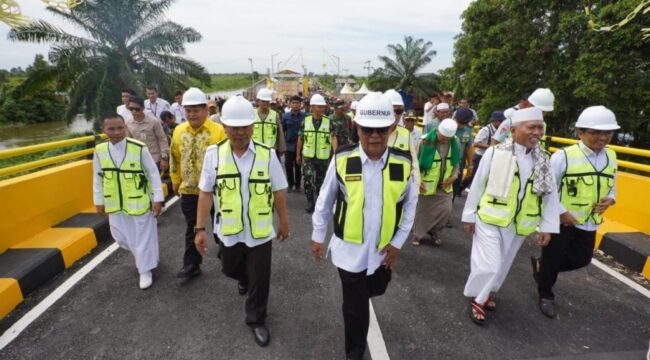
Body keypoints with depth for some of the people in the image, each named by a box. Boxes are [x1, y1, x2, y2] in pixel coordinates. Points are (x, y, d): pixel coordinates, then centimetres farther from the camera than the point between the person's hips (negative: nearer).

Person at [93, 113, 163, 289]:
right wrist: (99, 201, 11)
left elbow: (153, 173, -10)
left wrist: (158, 199, -11)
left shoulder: (139, 148, -16)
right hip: (115, 204, 5)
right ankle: (147, 256, 43)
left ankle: (145, 270, 25)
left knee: (143, 237, 6)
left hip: (139, 202, -4)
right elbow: (98, 178, 8)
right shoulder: (100, 150, -3)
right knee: (121, 238, 16)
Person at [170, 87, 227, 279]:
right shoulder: (179, 131, 2)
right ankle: (191, 265, 23)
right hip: (189, 190, 4)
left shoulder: (218, 130, -14)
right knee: (192, 228, 12)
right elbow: (175, 158, 12)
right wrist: (175, 181, 15)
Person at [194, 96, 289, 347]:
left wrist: (284, 221, 4)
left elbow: (278, 191, -3)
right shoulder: (213, 153, -8)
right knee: (230, 269, 26)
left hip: (260, 231, -2)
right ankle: (243, 278, 63)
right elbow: (206, 193, -3)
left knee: (260, 280, 11)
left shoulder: (268, 154, -12)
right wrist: (200, 228, -3)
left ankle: (256, 320, 38)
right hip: (229, 231, 2)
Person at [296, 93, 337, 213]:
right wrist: (298, 154, 8)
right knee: (308, 179, -9)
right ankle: (310, 202, 6)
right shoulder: (305, 121, 0)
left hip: (323, 157, 0)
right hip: (308, 156, 0)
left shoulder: (329, 121, -3)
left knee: (320, 181, 12)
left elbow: (333, 137, -7)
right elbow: (300, 138, 7)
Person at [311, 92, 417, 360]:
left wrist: (398, 242, -1)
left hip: (383, 250, 3)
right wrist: (318, 237, 2)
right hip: (349, 249, -2)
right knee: (355, 307, 12)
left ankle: (357, 293, 63)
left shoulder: (403, 163, -11)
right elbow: (325, 201, -4)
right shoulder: (342, 160, -17)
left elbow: (410, 204, 1)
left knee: (375, 291, 27)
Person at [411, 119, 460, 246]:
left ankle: (434, 231, 26)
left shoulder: (455, 142, -4)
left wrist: (454, 176, -5)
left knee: (446, 209, 0)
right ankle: (417, 235, 27)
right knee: (422, 211, 7)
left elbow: (456, 162, 11)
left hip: (444, 185, 4)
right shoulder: (426, 141, -18)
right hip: (426, 184, -4)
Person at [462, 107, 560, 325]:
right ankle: (477, 299, 21)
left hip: (518, 225, 5)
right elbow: (478, 186, -8)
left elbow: (551, 195, 3)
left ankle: (487, 293, 44)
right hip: (490, 219, -4)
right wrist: (469, 215, -3)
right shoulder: (495, 153, -15)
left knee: (502, 264, 19)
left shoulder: (543, 160, -2)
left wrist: (547, 226, 0)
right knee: (488, 265, -5)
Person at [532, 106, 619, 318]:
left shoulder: (611, 157, 4)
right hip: (560, 221, -6)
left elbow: (611, 187, 15)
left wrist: (609, 200, -7)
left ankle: (540, 265, 41)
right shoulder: (564, 156, -18)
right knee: (552, 259, 10)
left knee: (582, 259, 16)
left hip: (589, 223, 6)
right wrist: (562, 212, -18)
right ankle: (545, 295, 33)